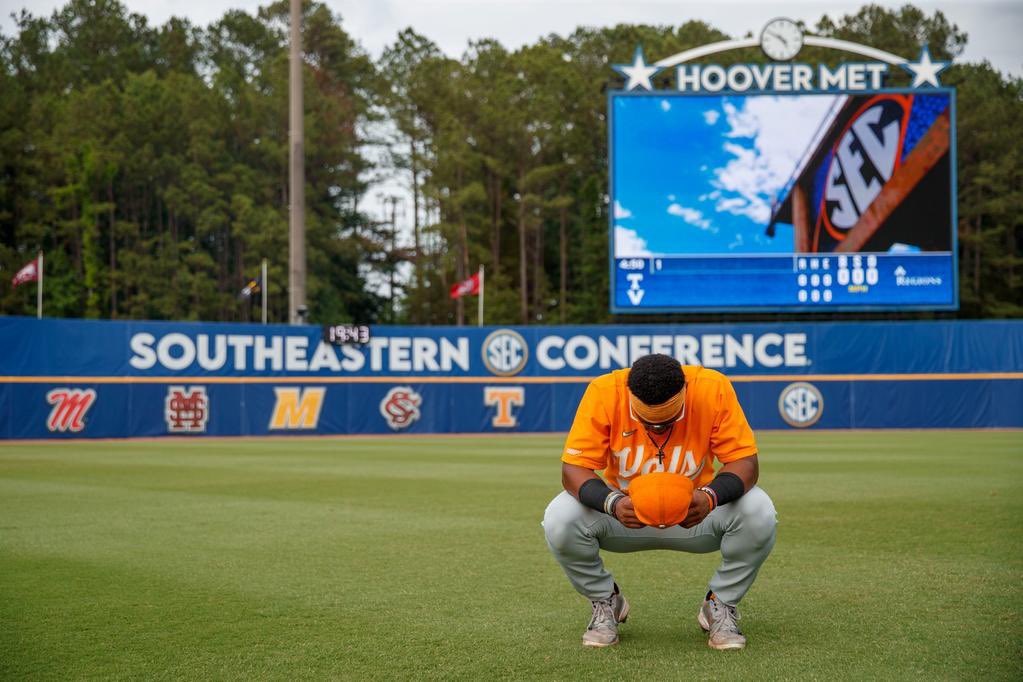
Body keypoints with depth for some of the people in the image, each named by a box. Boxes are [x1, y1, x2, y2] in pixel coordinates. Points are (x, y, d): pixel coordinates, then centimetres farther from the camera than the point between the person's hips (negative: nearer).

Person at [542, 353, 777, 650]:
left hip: (694, 514, 0)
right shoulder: (604, 392, -25)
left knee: (759, 512, -30)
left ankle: (721, 605, 0)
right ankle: (605, 602, 3)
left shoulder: (713, 388, -24)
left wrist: (711, 497, -44)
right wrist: (612, 503, -45)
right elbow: (573, 470, -24)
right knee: (559, 519, -29)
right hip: (626, 509, 0)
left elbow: (745, 462, -22)